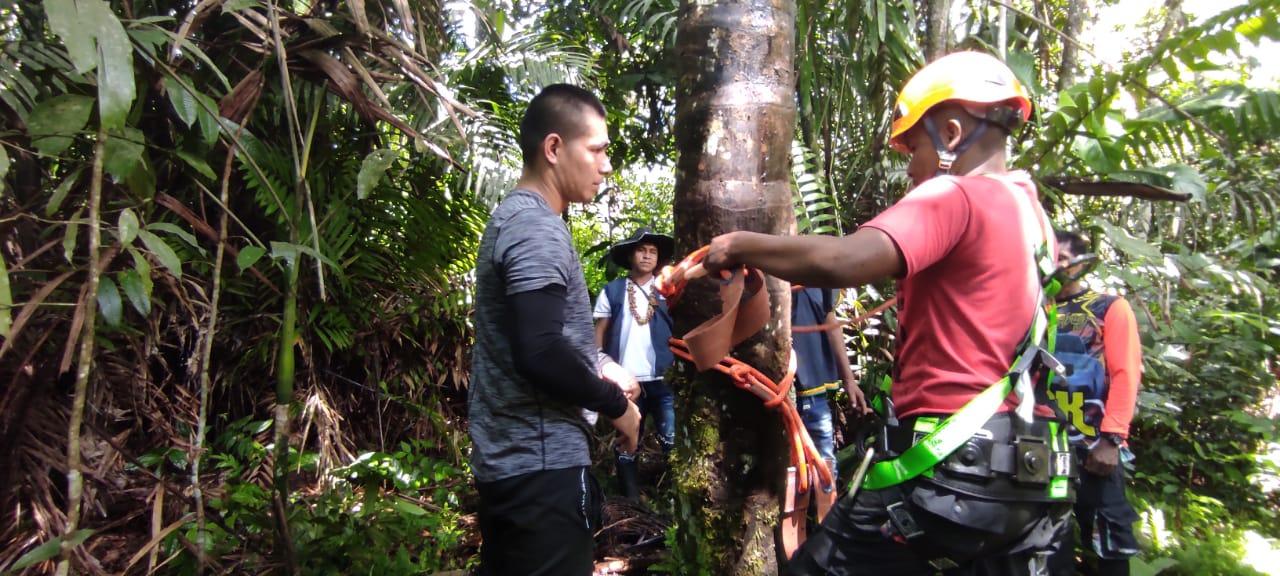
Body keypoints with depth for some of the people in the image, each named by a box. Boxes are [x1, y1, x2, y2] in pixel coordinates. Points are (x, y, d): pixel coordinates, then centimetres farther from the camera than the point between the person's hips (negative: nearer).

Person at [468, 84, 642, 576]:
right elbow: (540, 354, -28)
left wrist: (600, 367, 8)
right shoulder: (538, 229, -18)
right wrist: (615, 404, -13)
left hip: (506, 457, 10)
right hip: (541, 464, -10)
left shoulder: (513, 216, 14)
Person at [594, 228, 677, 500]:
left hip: (663, 378, 1)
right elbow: (599, 333, 6)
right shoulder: (612, 290, 6)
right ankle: (631, 503, 21)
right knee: (626, 446, 9)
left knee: (671, 442, 0)